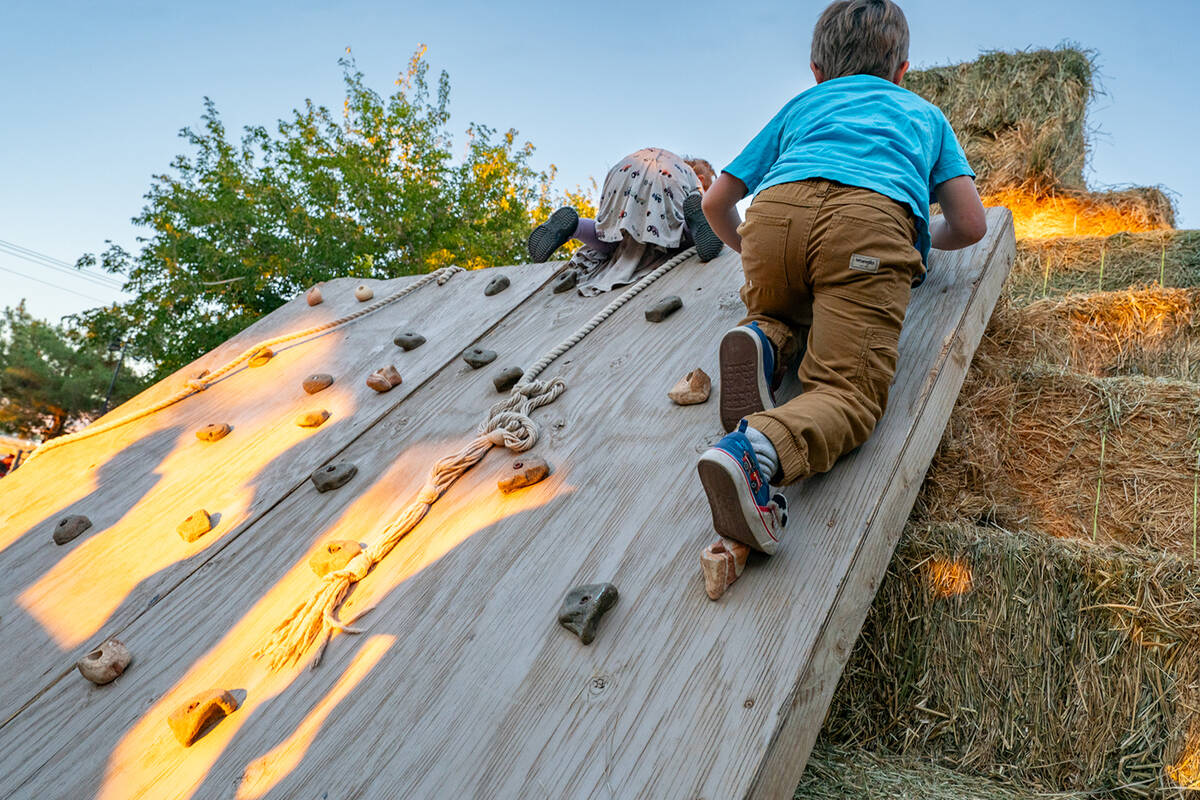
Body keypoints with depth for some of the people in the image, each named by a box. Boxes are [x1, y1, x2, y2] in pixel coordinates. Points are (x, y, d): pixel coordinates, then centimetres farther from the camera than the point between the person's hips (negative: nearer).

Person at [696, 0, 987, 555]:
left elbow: (716, 203, 37)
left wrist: (746, 248, 57)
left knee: (778, 316, 31)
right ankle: (758, 448, -42)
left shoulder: (800, 106, 41)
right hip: (875, 216, -2)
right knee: (849, 391, -10)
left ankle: (762, 340, -5)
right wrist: (927, 236, 50)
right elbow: (970, 226, 27)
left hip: (776, 206, 3)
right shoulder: (924, 113, 39)